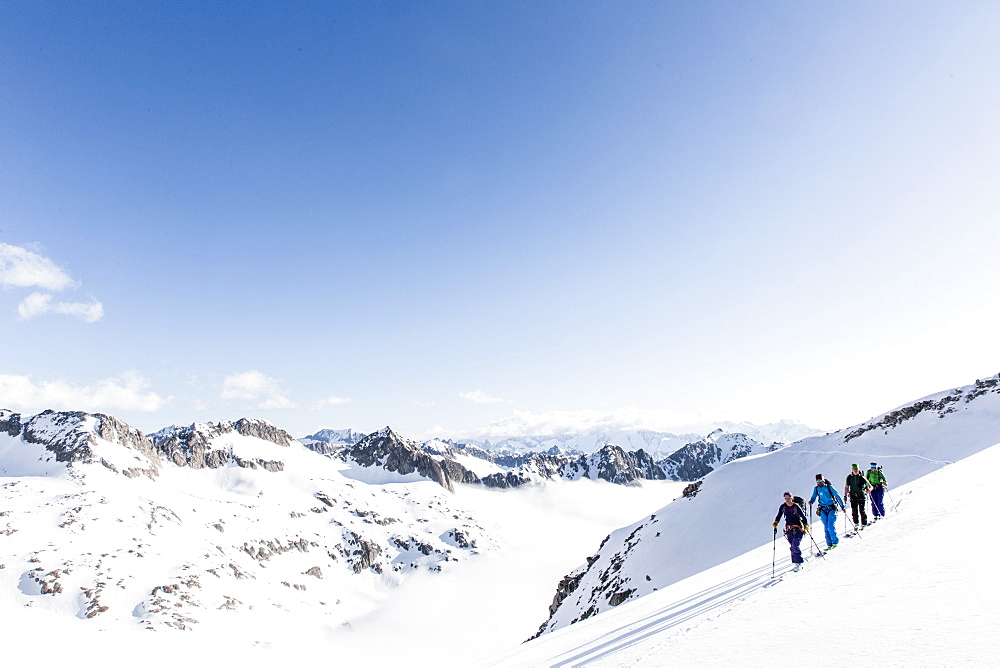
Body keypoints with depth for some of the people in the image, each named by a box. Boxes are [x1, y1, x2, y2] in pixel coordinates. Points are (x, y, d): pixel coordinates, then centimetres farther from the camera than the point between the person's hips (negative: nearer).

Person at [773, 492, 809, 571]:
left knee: (795, 545, -14)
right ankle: (795, 562, 15)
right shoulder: (783, 507, 0)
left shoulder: (796, 507, -11)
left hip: (798, 528, -4)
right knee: (792, 547, 4)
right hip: (789, 528, 4)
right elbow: (779, 516, 8)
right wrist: (775, 523, -7)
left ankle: (798, 563, -4)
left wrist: (806, 525, -20)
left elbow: (803, 516, -7)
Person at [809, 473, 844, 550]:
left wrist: (842, 506, -4)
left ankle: (835, 542, 5)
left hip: (831, 508, -3)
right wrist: (811, 502, -9)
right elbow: (814, 497, 13)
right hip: (823, 510, 3)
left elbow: (837, 496, -2)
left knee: (831, 526, -12)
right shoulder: (816, 489, 5)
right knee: (826, 528, 2)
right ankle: (829, 544, 9)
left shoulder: (829, 487, -5)